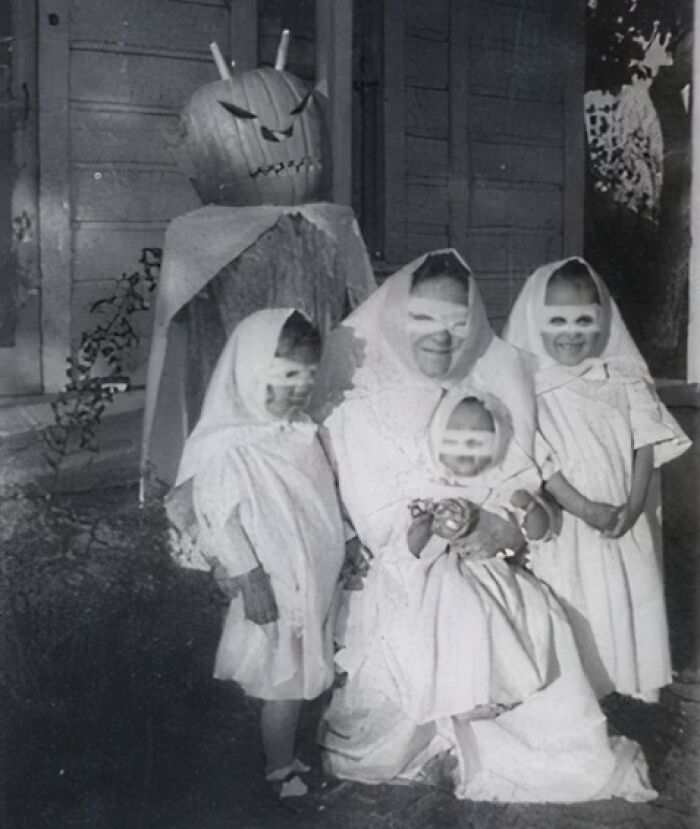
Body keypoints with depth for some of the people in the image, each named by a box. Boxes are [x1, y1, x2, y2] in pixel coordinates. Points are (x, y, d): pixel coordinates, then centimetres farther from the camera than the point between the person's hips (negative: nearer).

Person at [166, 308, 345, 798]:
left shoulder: (301, 430, 2)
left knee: (303, 677, 20)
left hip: (316, 579, 8)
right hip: (275, 587, -8)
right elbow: (219, 519, -20)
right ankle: (280, 773, 27)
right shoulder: (229, 446, -23)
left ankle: (286, 753, 39)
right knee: (284, 684, 7)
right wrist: (249, 580, -19)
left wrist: (343, 548, 19)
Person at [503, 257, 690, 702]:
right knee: (575, 611, 2)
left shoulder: (624, 379, 3)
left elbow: (645, 443, 2)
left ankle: (634, 690, 27)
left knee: (634, 602, 10)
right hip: (565, 524, -4)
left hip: (625, 522, 4)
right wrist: (584, 509, -19)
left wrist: (635, 504, -11)